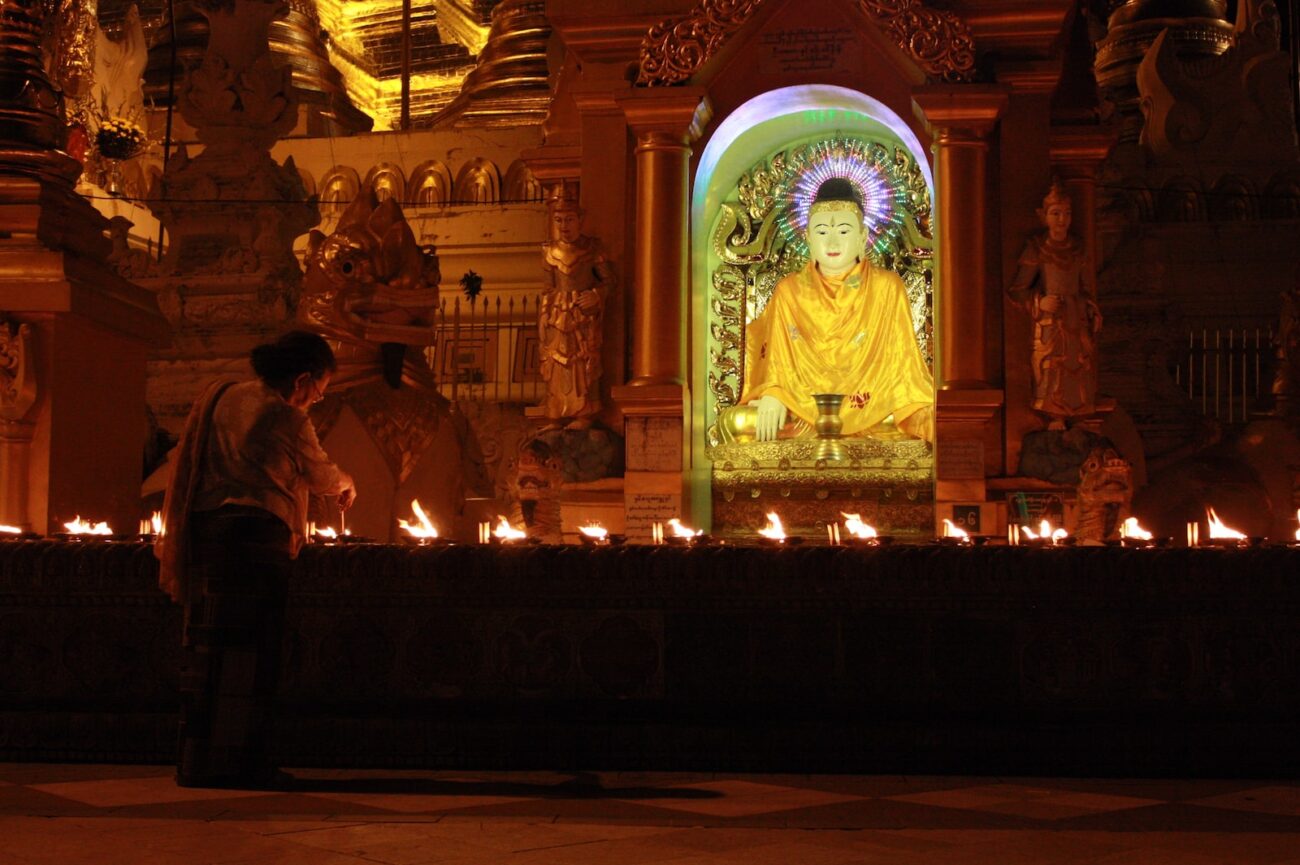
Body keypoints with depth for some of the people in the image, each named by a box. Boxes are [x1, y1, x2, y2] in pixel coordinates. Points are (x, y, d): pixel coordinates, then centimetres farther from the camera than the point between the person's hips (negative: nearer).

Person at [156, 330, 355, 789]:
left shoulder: (223, 396, 14)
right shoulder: (287, 421, -8)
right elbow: (321, 475, 9)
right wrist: (346, 486, 30)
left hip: (203, 529, 8)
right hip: (255, 535, -8)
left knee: (209, 646, 9)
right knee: (248, 649, -3)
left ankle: (200, 761, 12)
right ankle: (233, 762, -2)